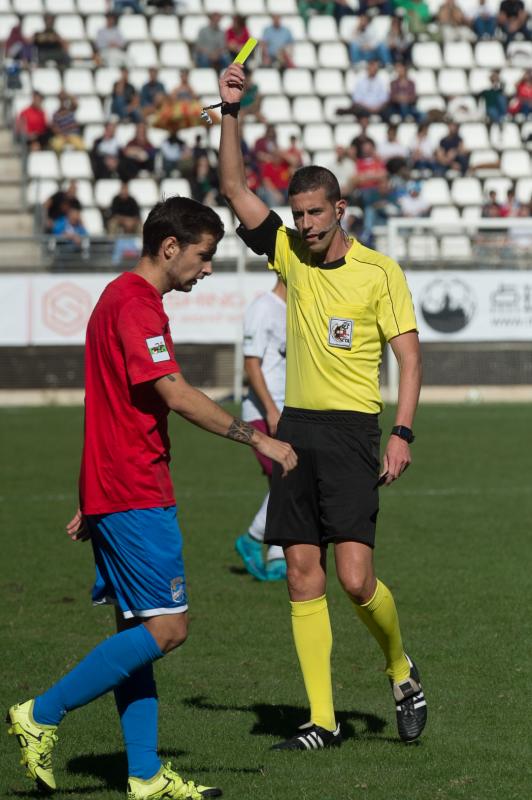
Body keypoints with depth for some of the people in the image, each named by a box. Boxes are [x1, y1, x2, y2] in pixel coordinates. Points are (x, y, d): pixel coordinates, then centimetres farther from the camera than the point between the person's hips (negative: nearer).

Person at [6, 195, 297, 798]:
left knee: (139, 630, 8)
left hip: (112, 492, 11)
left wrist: (93, 502, 27)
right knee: (166, 627, -10)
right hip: (135, 497, -11)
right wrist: (255, 438, -18)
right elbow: (176, 395, -22)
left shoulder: (121, 298, 20)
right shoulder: (136, 303, -13)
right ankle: (41, 715, -6)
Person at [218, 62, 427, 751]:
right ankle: (322, 720, 3)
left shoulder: (380, 272, -2)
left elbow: (408, 355, -3)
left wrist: (402, 433, -13)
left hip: (350, 434, -5)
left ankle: (401, 672, 14)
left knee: (355, 578, -13)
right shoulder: (289, 255, 9)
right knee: (302, 577, 0)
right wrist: (230, 112, -2)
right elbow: (234, 188, 7)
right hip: (296, 429, 5)